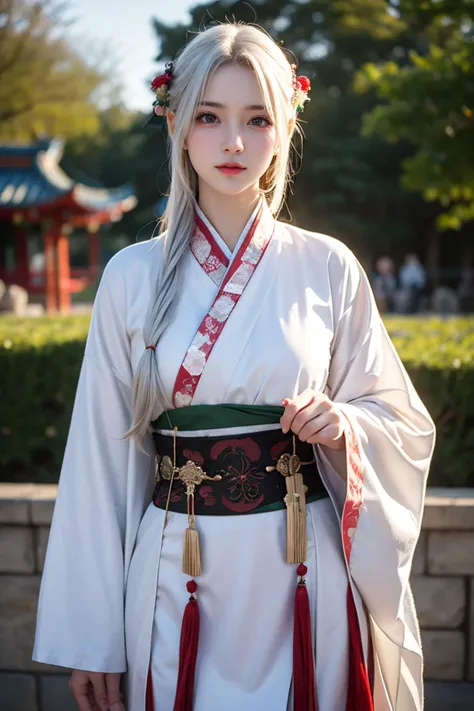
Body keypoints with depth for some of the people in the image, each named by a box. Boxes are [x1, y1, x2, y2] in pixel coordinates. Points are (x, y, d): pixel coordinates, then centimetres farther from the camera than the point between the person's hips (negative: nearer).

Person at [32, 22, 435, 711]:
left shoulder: (328, 268, -1)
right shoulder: (133, 275, -1)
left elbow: (402, 421, 8)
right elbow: (101, 455, 1)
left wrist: (342, 424, -16)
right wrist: (91, 637, 1)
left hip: (304, 575, 0)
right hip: (180, 576, 0)